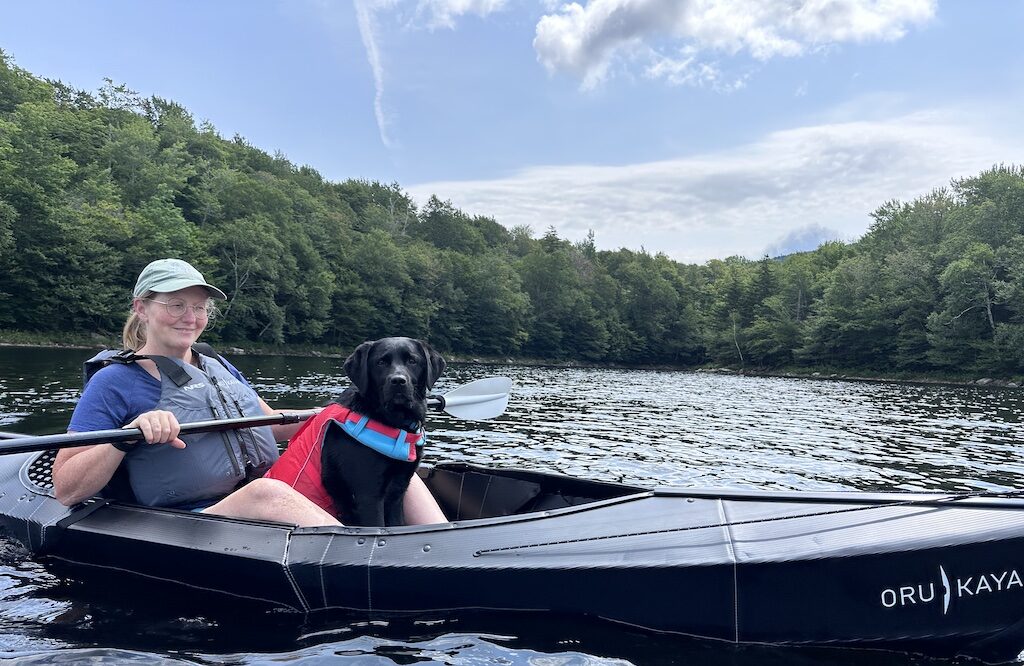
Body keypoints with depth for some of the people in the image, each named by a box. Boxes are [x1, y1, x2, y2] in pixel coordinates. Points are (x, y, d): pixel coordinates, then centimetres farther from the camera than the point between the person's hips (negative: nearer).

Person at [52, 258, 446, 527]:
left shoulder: (220, 368, 19)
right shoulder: (114, 383, 0)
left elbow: (270, 425, 27)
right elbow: (65, 491, -5)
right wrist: (127, 436, -21)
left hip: (280, 515, 7)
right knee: (266, 492, -39)